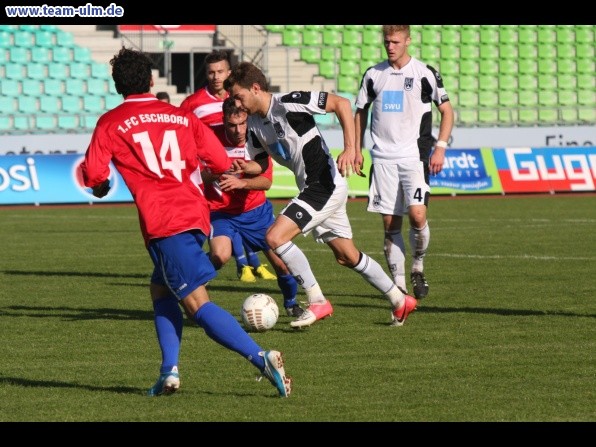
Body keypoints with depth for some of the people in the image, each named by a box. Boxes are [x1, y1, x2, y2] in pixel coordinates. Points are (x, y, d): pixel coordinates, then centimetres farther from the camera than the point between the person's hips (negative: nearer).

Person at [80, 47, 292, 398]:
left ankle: (262, 358, -27)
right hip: (197, 213, 6)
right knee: (161, 290, 23)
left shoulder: (110, 123, 5)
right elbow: (223, 163, 12)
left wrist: (102, 188, 23)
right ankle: (170, 372, 9)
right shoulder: (182, 116, 15)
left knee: (197, 303, -10)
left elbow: (93, 176, -1)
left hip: (164, 223, -6)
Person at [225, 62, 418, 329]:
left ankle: (317, 302, -9)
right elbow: (260, 163, 16)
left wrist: (350, 148, -24)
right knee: (347, 256, 16)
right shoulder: (254, 123, 6)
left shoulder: (288, 104, -19)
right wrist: (245, 167, -8)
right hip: (311, 188, 9)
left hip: (325, 185, -9)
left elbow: (341, 103, -17)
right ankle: (399, 301, 30)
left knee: (275, 237, -18)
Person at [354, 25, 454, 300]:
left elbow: (447, 111, 5)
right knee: (390, 223, 1)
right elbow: (360, 112, 20)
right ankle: (398, 284, 7)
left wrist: (440, 148, -5)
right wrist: (357, 150, 12)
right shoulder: (373, 75, 9)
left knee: (417, 215, -18)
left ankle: (418, 266, 7)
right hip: (383, 158, 3)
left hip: (414, 156, -3)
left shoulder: (425, 73, 0)